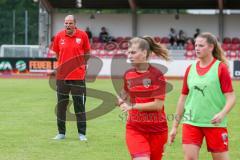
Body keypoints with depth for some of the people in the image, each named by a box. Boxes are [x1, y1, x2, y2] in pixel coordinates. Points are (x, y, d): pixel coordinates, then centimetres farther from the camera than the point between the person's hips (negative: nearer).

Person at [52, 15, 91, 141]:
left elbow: (87, 52, 10)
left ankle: (82, 133, 9)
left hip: (78, 76, -2)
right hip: (62, 76, 2)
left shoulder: (82, 35, -3)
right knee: (61, 105, 7)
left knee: (79, 104, 2)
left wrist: (82, 64, 9)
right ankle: (61, 133, 16)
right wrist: (63, 64, 12)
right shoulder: (59, 36, 0)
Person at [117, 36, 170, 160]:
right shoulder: (128, 75, 4)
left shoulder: (157, 75, -10)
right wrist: (122, 101, 1)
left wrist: (133, 106, -14)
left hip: (157, 130, -2)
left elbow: (158, 105, -15)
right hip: (135, 129, 2)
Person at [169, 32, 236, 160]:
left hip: (214, 123, -3)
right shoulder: (190, 69, 8)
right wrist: (175, 126, 14)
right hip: (191, 122, 3)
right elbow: (183, 98, 14)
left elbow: (231, 98, -8)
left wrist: (222, 114, -27)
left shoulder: (221, 68, -5)